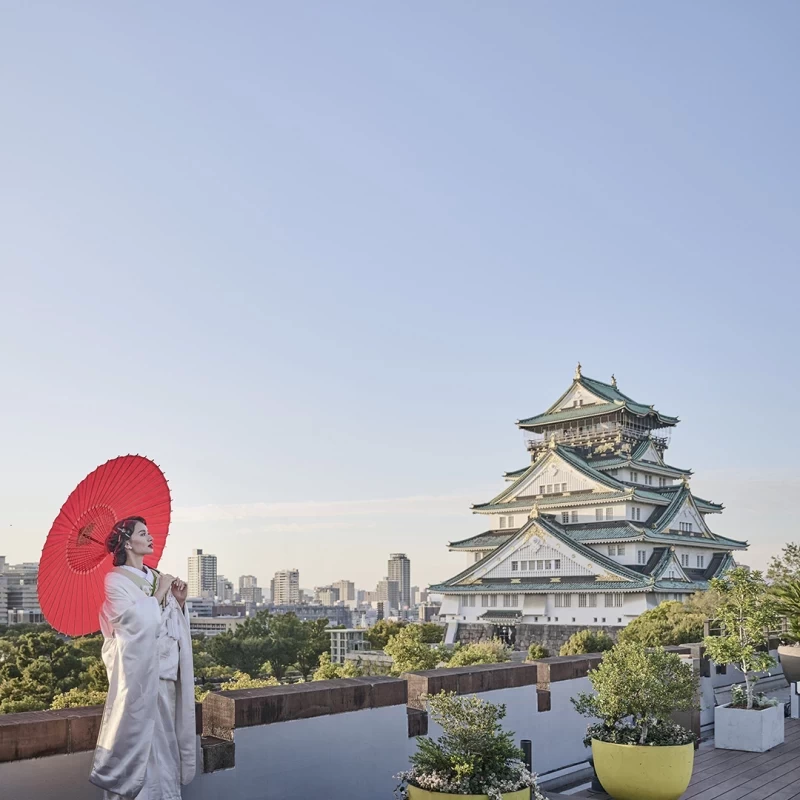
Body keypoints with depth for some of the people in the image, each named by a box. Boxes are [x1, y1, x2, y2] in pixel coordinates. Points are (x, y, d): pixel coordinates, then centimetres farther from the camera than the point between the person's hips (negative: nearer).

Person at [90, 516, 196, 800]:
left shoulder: (156, 577, 13)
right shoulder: (115, 580, -5)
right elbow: (138, 621, -17)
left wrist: (179, 601, 0)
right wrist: (159, 593, -7)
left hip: (167, 671, 6)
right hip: (139, 672, -6)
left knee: (164, 734, 9)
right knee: (139, 733, -4)